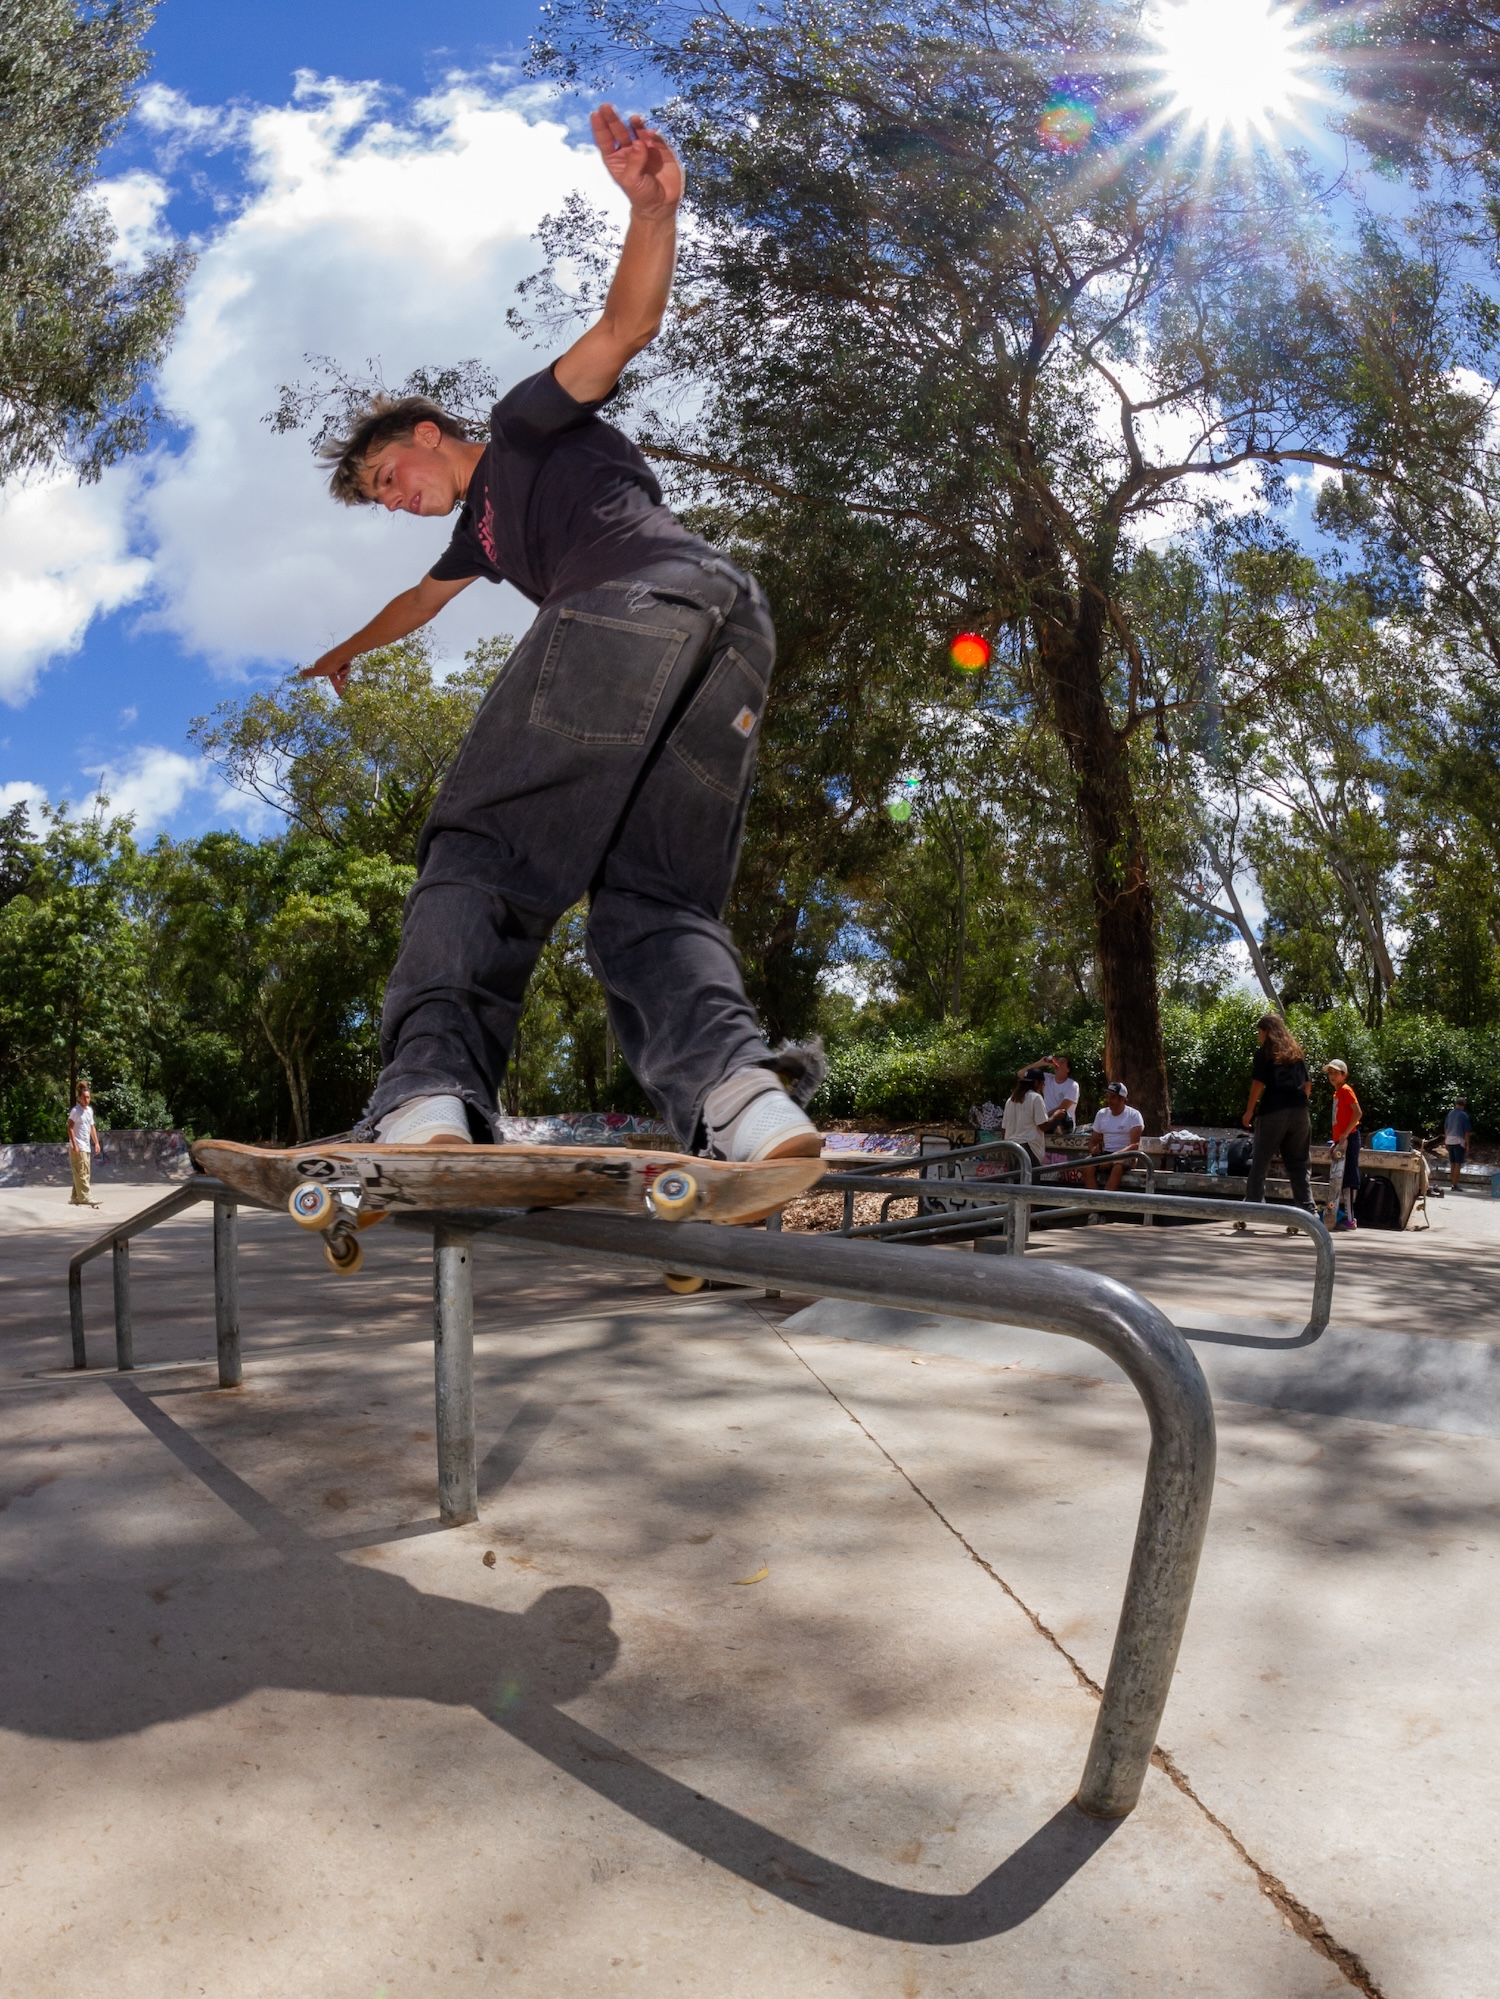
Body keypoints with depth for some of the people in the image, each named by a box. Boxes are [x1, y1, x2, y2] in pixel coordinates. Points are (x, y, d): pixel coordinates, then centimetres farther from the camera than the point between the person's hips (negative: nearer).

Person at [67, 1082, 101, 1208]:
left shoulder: (90, 1110, 14)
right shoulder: (75, 1111, -9)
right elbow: (70, 1128, -12)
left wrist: (96, 1142, 15)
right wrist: (74, 1145, -18)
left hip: (87, 1147, 8)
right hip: (78, 1147, -8)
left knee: (86, 1173, 9)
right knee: (81, 1172, -11)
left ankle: (76, 1198, 15)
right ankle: (85, 1197, -14)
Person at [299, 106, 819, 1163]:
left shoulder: (526, 426, 25)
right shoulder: (482, 527, 45)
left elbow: (627, 326, 9)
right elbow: (423, 597, 63)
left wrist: (653, 209, -9)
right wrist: (346, 651, 79)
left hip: (644, 592, -8)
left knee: (486, 846, -14)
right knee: (658, 897, -4)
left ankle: (428, 1096, -30)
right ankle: (739, 1088, -30)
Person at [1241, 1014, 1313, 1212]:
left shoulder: (1264, 1052, 0)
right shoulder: (1296, 1053, 17)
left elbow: (1258, 1084, -7)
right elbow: (1307, 1084, 15)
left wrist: (1249, 1112, -2)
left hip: (1273, 1112, -5)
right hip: (1300, 1113, 5)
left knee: (1259, 1163, 3)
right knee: (1298, 1165, 9)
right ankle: (1308, 1209, 3)